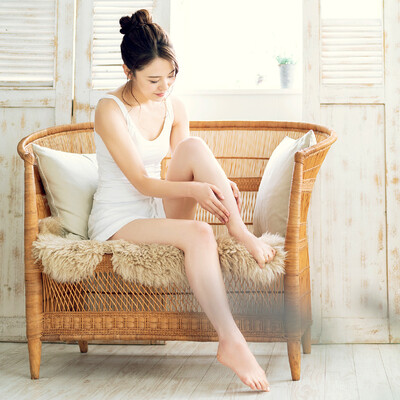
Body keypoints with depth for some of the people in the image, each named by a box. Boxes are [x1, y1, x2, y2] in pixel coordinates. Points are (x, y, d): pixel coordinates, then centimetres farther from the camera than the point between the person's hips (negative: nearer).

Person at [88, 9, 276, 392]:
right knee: (199, 234, -34)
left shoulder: (173, 107, 4)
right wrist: (194, 189, -35)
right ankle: (230, 340, -36)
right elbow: (141, 182, -20)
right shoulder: (109, 109, -15)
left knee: (193, 146, -21)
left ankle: (241, 232, -26)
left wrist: (218, 184, -15)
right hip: (118, 221, -5)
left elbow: (184, 166, 7)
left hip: (159, 211, 5)